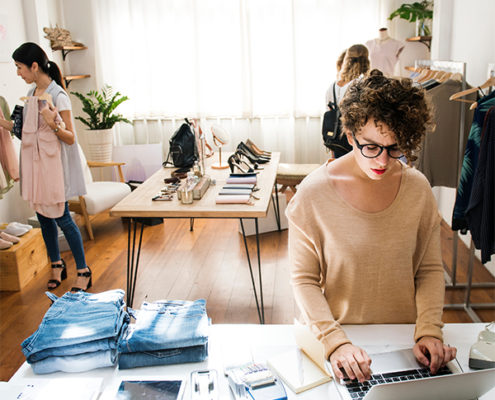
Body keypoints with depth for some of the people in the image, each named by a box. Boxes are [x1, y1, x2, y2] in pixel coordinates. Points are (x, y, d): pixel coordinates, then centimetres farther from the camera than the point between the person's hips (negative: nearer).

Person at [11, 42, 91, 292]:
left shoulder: (58, 96, -15)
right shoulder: (32, 93, 10)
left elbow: (70, 138, -16)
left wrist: (53, 123, -30)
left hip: (54, 163, -8)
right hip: (35, 161, 8)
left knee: (61, 217, -5)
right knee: (43, 216, 12)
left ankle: (83, 272, 6)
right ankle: (57, 265, 28)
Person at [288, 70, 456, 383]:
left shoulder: (418, 188, -2)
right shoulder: (314, 193, -11)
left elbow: (430, 269, 5)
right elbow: (304, 279, -7)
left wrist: (429, 331, -8)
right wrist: (335, 342, -18)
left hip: (403, 336, 2)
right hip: (339, 331, -1)